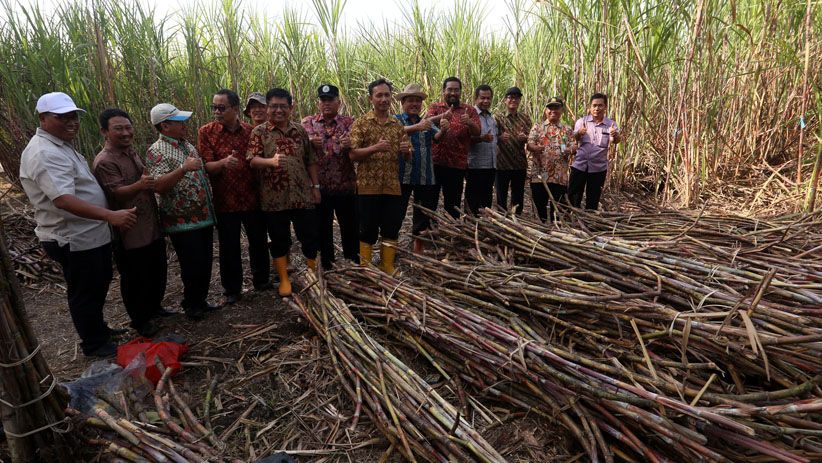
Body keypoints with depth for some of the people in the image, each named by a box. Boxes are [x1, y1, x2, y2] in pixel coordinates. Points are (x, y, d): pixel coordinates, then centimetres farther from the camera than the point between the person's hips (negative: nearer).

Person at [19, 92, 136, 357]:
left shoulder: (60, 146, 12)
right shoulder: (44, 153, -23)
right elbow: (64, 199, -35)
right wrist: (111, 215, -44)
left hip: (91, 234, 10)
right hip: (74, 240, -10)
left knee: (98, 287, 24)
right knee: (84, 293, 6)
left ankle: (98, 329, 42)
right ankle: (94, 345, 23)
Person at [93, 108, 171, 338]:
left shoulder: (131, 151, 10)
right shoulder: (104, 161, -18)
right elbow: (117, 192, -30)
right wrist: (139, 185, -45)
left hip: (152, 226, 9)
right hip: (131, 233, -8)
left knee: (159, 271, 20)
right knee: (135, 279, 6)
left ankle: (154, 307, 40)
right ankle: (140, 321, 24)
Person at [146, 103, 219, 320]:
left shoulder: (187, 144, 12)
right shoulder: (157, 152, -14)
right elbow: (158, 186, -26)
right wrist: (183, 169, -34)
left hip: (204, 217, 8)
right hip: (182, 222, -8)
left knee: (205, 263, 15)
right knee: (193, 266, 2)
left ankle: (200, 300, 31)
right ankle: (191, 304, 22)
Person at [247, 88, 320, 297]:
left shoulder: (300, 130, 9)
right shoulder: (259, 132, 0)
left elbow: (311, 161, 11)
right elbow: (252, 160, -13)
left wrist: (316, 186, 6)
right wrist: (271, 161, -33)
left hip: (303, 196, 2)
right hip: (274, 198, -2)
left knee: (310, 237, 8)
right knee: (279, 241, 9)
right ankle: (284, 280, 23)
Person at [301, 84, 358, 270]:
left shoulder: (349, 122, 4)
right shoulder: (307, 122, 6)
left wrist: (350, 145, -26)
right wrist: (309, 141, -19)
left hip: (346, 185, -1)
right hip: (319, 186, 1)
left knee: (350, 226, 7)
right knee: (322, 227, 11)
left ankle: (354, 264, 23)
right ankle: (326, 265, 26)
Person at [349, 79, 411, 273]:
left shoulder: (397, 124, 12)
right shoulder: (361, 123, 0)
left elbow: (407, 156, 14)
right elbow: (353, 154, -9)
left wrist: (406, 150, -9)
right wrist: (375, 148, -23)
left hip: (393, 187, 4)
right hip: (368, 187, -4)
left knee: (391, 230, 9)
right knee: (368, 232, 4)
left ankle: (388, 270, 23)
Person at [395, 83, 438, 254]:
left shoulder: (427, 123, 15)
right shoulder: (396, 120, 3)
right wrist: (417, 127, -40)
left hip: (425, 178, 4)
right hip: (402, 176, -4)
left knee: (423, 218, 11)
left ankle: (419, 252, 25)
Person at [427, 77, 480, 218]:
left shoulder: (469, 110, 10)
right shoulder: (435, 107, 9)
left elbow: (477, 133, -3)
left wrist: (469, 123, -25)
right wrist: (442, 116, -31)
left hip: (457, 164, 0)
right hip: (434, 162, 0)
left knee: (453, 205, 7)